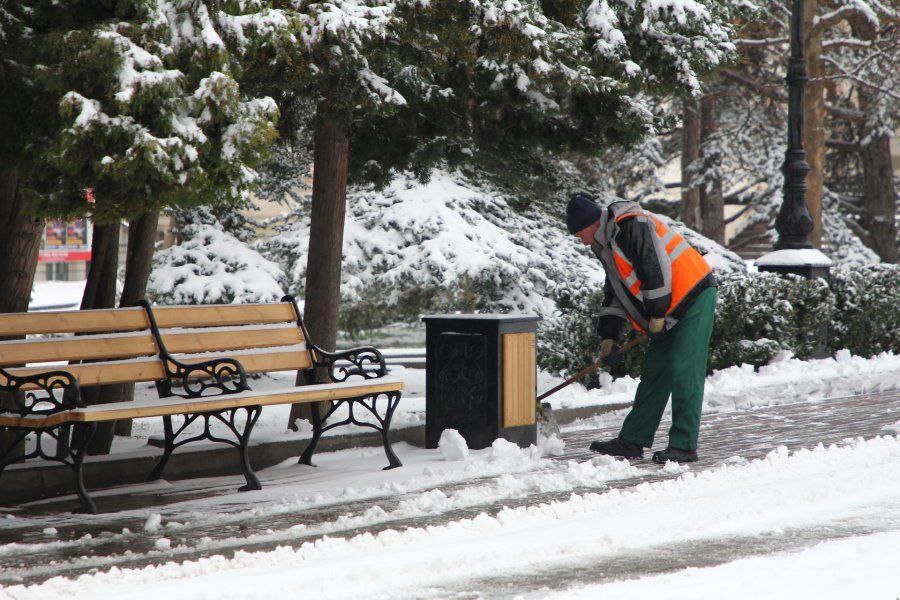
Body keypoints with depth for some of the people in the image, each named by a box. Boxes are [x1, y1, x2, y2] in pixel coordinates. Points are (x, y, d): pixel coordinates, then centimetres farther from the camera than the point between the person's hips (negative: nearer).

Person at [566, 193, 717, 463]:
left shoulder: (632, 226, -17)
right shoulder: (607, 243, 16)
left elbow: (656, 268, -23)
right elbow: (614, 292, 22)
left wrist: (656, 314, -17)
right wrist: (608, 335, 18)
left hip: (694, 297, -10)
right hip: (671, 310, 10)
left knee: (684, 371, -12)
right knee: (653, 370, 10)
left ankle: (684, 446, -10)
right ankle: (632, 440, 15)